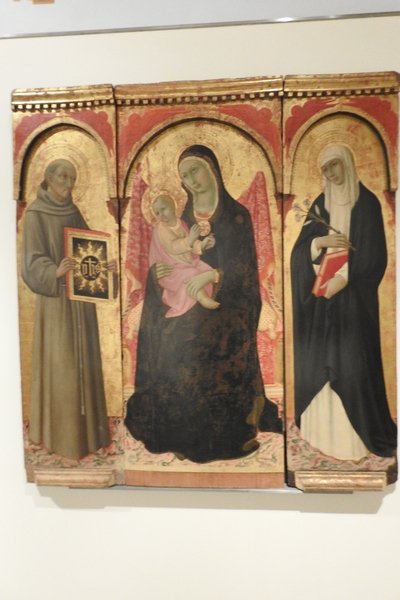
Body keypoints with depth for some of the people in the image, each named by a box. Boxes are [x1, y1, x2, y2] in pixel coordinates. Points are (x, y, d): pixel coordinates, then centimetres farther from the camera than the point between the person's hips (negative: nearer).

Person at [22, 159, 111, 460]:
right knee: (60, 364, -2)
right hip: (56, 298, -6)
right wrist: (55, 272, -33)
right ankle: (59, 432, 13)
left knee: (84, 361, 11)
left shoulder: (73, 211, 12)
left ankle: (84, 425, 24)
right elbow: (34, 260, -14)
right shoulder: (35, 214, -7)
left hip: (81, 295, 6)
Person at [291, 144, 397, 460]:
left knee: (352, 360, -5)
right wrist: (321, 240, -15)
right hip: (321, 294, 4)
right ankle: (321, 427, 19)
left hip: (352, 296, -4)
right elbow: (300, 248, 4)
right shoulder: (320, 204, 12)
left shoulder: (367, 203, -1)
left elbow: (374, 255, -8)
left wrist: (343, 278, -18)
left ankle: (355, 434, 8)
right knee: (320, 360, 6)